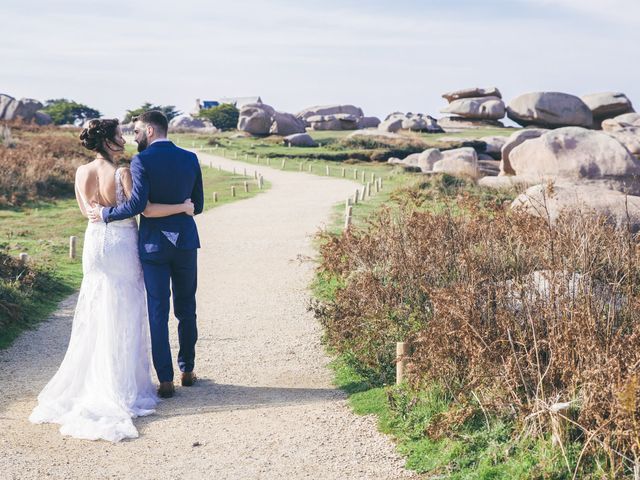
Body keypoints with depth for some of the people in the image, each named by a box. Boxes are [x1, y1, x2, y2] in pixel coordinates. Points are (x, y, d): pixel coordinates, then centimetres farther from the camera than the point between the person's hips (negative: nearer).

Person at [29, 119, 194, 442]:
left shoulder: (82, 173, 0)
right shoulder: (122, 173, -17)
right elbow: (147, 210, -19)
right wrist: (183, 207, -9)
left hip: (94, 243, 5)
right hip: (122, 245, -5)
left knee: (93, 317, 15)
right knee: (123, 318, 4)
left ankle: (87, 380, 20)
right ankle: (121, 387, 8)